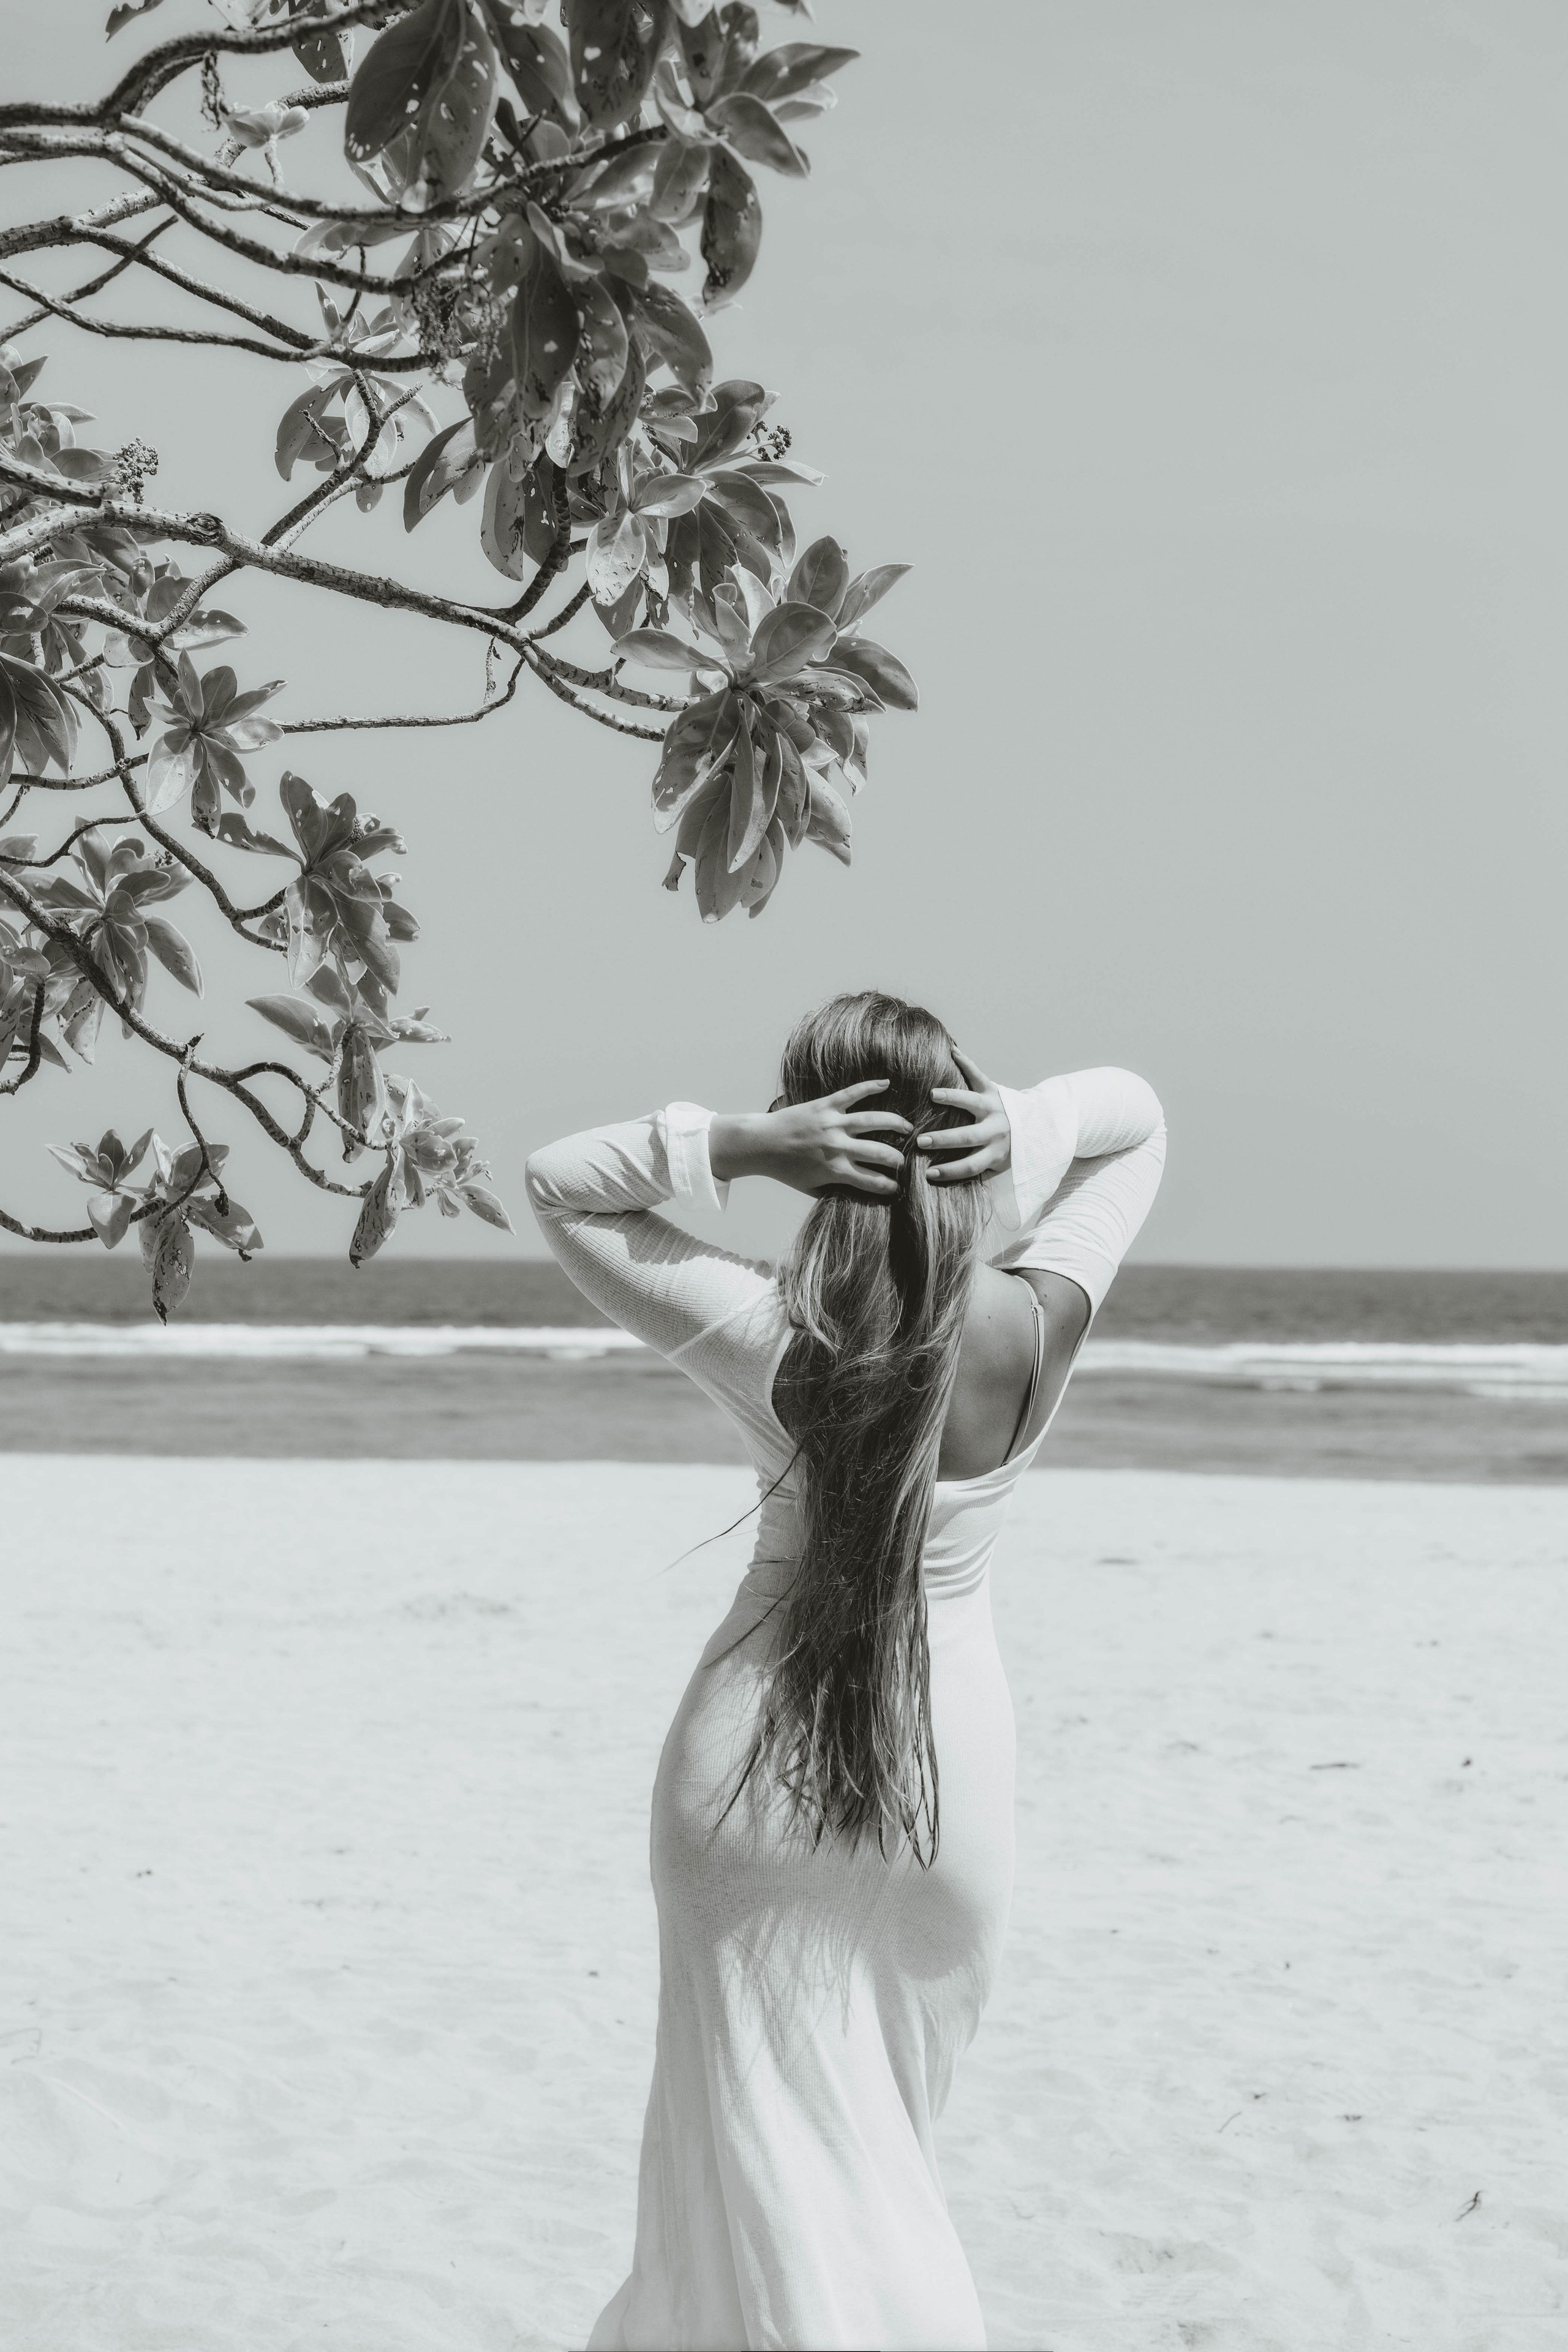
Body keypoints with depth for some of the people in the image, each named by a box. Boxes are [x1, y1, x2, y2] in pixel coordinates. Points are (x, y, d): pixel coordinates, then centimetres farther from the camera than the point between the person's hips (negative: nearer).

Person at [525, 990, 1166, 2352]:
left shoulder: (773, 1344, -19)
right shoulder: (1038, 1325, -14)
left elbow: (556, 1184, -8)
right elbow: (1135, 1117, 2)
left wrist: (735, 1146, -21)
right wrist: (1028, 1131, -17)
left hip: (762, 1763, -2)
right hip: (955, 1764, 3)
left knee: (774, 2141, 7)